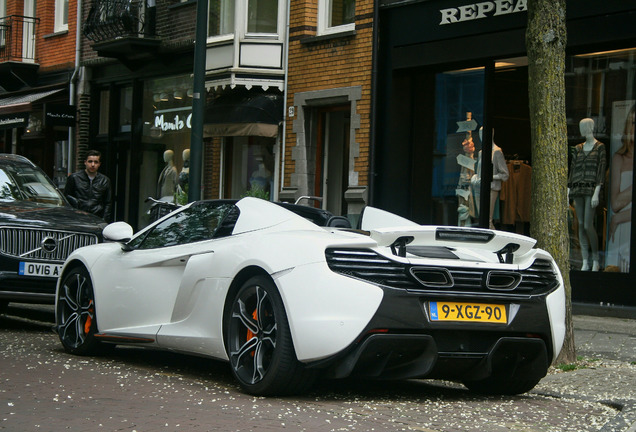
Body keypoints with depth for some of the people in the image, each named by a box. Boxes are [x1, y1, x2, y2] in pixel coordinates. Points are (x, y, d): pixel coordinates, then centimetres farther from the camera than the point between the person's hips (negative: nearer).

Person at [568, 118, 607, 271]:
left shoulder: (599, 147, -1)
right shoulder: (578, 148, 15)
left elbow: (601, 169, -7)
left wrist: (596, 193, -15)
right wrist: (568, 192, 10)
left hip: (591, 188, -5)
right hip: (577, 189, 5)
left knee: (588, 225, -12)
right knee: (580, 225, 2)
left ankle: (596, 260, 2)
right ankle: (585, 262, 5)